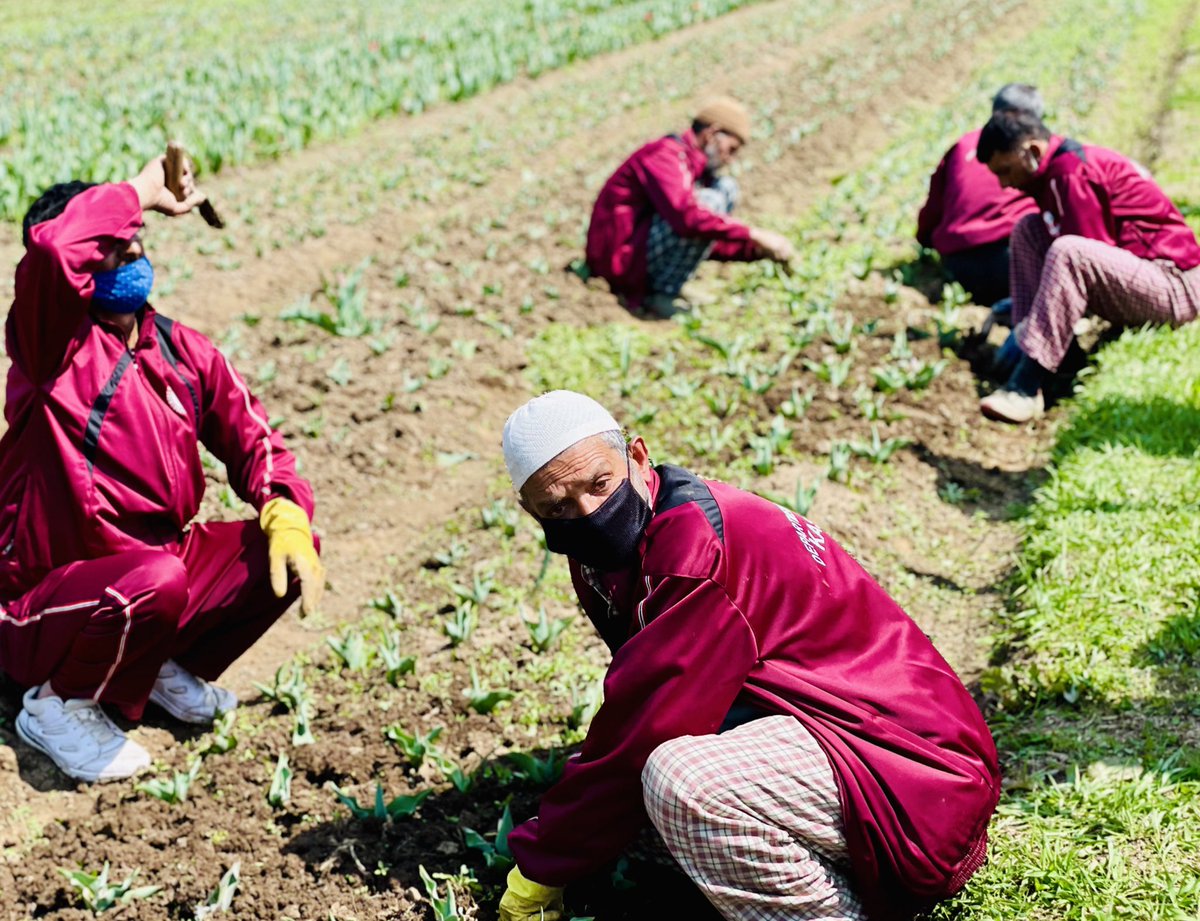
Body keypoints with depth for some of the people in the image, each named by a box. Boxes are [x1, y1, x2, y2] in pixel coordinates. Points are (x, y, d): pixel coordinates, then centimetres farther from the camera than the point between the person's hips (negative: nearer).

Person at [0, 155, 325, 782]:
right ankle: (60, 708, -7)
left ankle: (168, 668, 12)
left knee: (285, 551, -9)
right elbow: (52, 247, -37)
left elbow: (252, 439, 5)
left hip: (148, 576, 6)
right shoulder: (56, 345, -16)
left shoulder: (183, 352, 2)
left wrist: (289, 521, -14)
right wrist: (142, 191, -21)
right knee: (157, 578, -36)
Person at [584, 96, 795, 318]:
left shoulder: (693, 166, 15)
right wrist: (753, 235, -27)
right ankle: (661, 296, -14)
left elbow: (709, 242, 20)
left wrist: (759, 251, 5)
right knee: (710, 201, -20)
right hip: (620, 261, -10)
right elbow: (687, 216, -32)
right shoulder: (664, 155, -15)